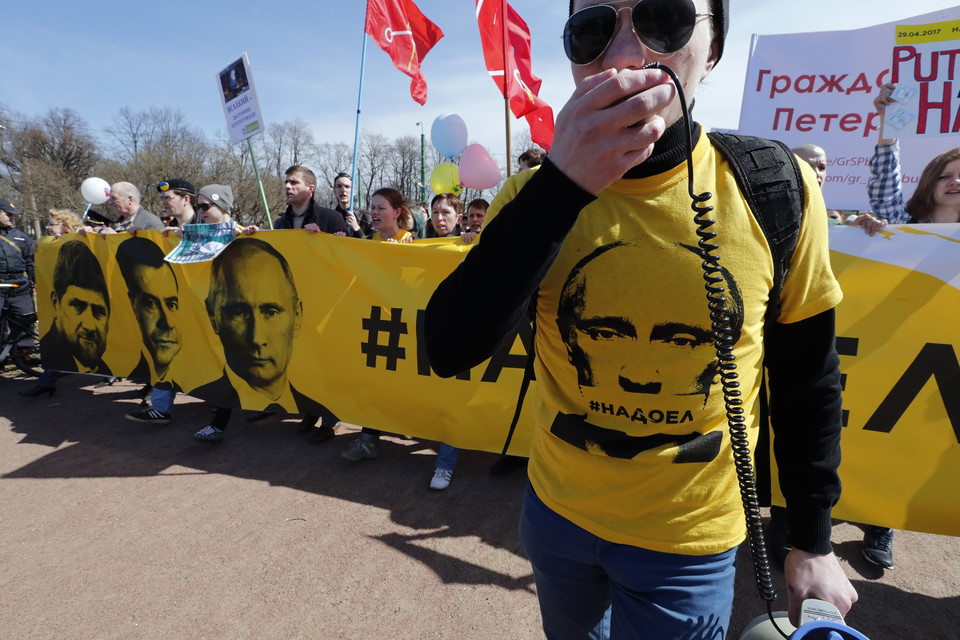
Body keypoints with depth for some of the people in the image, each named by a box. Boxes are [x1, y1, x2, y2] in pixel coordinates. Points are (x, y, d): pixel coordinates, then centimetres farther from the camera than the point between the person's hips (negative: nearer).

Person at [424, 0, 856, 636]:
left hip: (691, 543, -1)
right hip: (556, 509, 2)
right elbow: (450, 351, -23)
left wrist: (812, 542, 5)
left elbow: (807, 380, -3)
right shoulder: (538, 194, -12)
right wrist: (561, 186, -33)